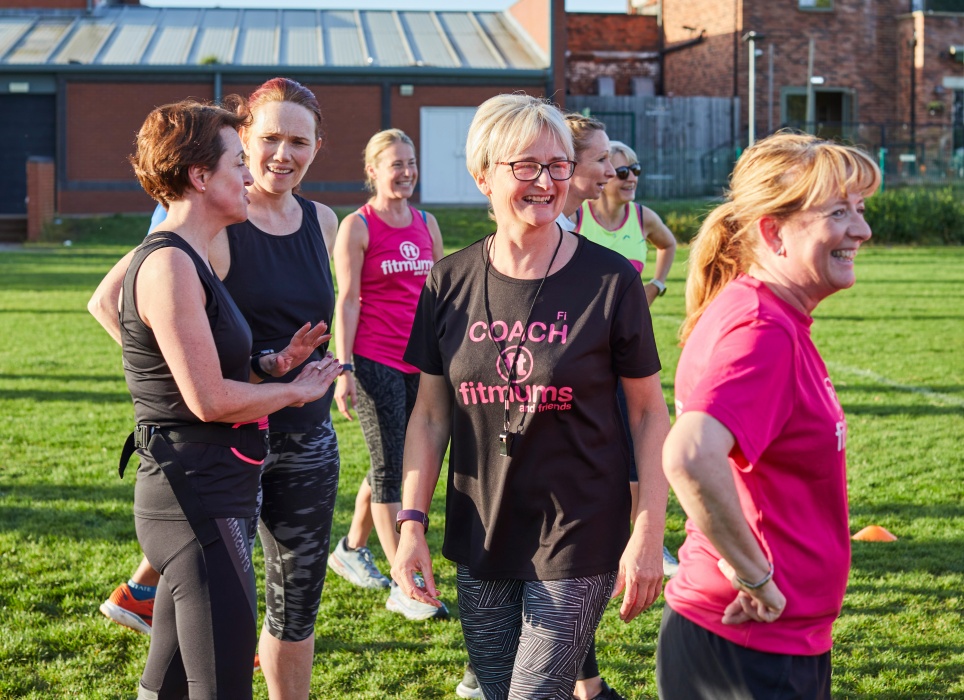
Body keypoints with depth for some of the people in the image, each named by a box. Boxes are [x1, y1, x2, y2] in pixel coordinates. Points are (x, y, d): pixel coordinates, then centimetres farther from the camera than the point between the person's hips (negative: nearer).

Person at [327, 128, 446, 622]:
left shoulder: (427, 225, 12)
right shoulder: (357, 226, -5)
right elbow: (347, 300, -8)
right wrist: (344, 369, -13)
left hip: (420, 361, 6)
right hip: (375, 363, -6)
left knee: (391, 463, 14)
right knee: (390, 469, -4)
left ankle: (351, 549, 34)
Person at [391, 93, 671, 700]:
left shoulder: (611, 281, -8)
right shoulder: (451, 282, 0)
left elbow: (650, 412, -4)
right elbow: (431, 415, 6)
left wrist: (649, 532, -8)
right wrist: (412, 522, 0)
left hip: (578, 540, -4)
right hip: (481, 539, 4)